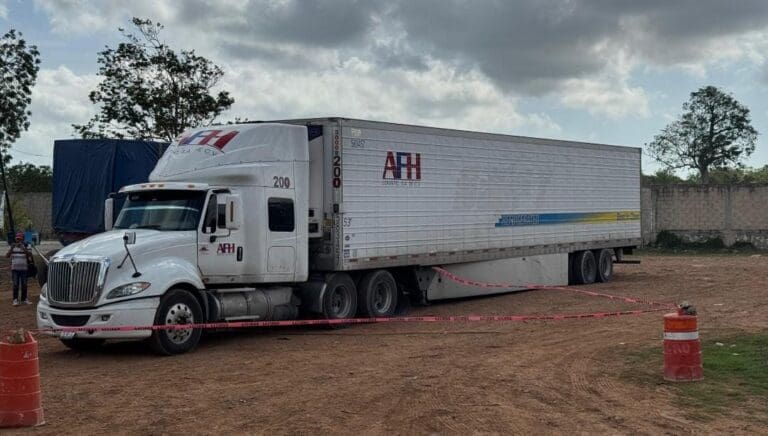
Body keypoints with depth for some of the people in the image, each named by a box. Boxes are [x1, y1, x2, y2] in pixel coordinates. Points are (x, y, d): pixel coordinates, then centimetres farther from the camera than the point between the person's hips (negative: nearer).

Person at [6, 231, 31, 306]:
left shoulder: (26, 247, 2)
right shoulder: (13, 247, 5)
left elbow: (30, 255, -14)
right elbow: (7, 255, -5)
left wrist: (23, 248, -26)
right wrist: (11, 248, -19)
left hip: (23, 269, 0)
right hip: (15, 269, 0)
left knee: (24, 285, 4)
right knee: (15, 285, -5)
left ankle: (24, 298, 15)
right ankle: (15, 299, -2)